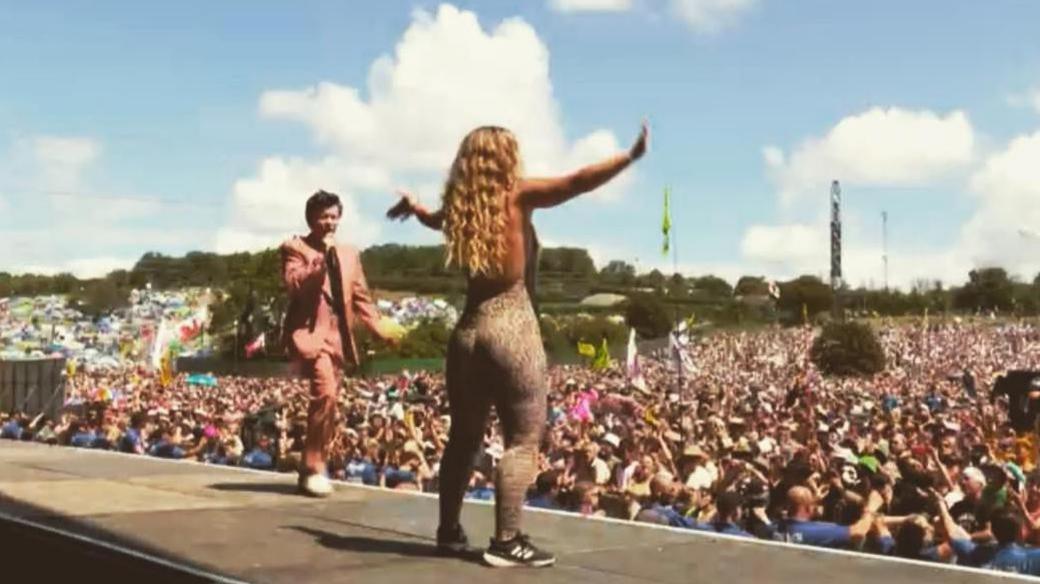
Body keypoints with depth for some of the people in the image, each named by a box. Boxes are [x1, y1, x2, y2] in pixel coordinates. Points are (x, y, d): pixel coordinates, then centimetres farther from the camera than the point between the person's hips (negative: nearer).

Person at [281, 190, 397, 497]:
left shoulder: (349, 254, 19)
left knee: (327, 399, 8)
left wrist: (380, 329, 9)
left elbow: (360, 296, 19)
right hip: (309, 331, -7)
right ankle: (313, 469, -13)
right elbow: (293, 285, -15)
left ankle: (312, 470, 19)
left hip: (339, 336, 7)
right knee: (325, 392, -23)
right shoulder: (295, 248, 1)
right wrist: (320, 260, -20)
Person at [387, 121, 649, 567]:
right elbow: (577, 182, -16)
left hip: (468, 330, 6)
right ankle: (506, 542, -5)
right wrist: (631, 155, -15)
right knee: (523, 439, -1)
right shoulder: (516, 195, -5)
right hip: (512, 328, -6)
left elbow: (439, 218, 32)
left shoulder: (461, 205, 9)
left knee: (464, 437, 15)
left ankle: (449, 532, 23)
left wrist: (413, 207, 54)